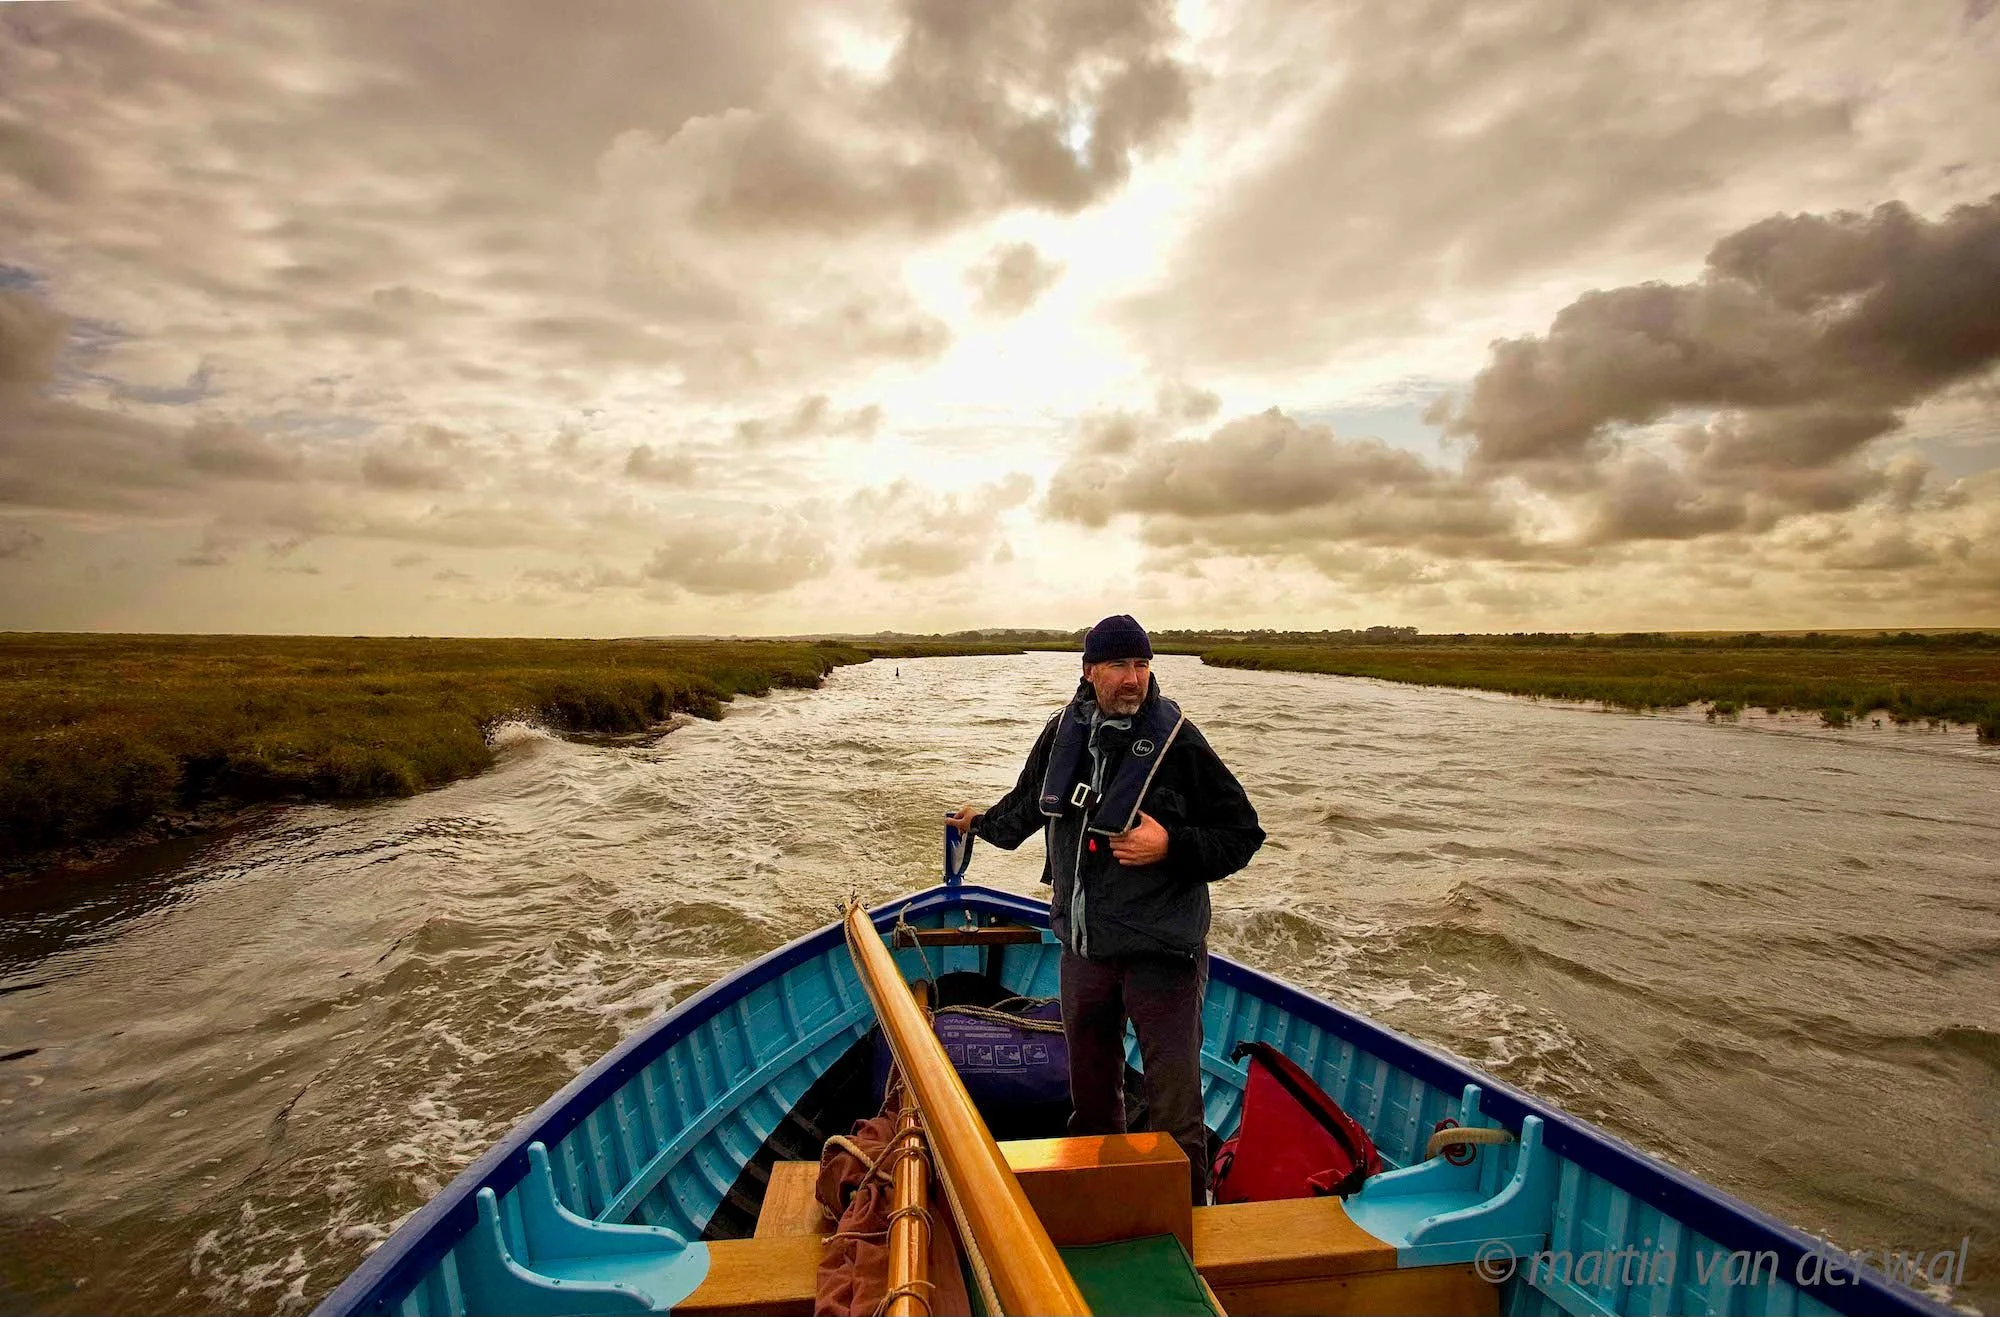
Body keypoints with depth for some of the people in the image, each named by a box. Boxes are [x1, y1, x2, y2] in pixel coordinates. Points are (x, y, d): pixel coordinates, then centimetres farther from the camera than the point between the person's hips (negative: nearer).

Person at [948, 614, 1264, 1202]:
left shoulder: (1179, 742, -13)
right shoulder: (1062, 732, 2)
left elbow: (1242, 833, -9)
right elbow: (1030, 802, 23)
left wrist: (1172, 846, -22)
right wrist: (985, 821, 37)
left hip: (1161, 951, -5)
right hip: (1083, 946, 6)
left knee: (1174, 1102, 0)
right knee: (1090, 1087, 24)